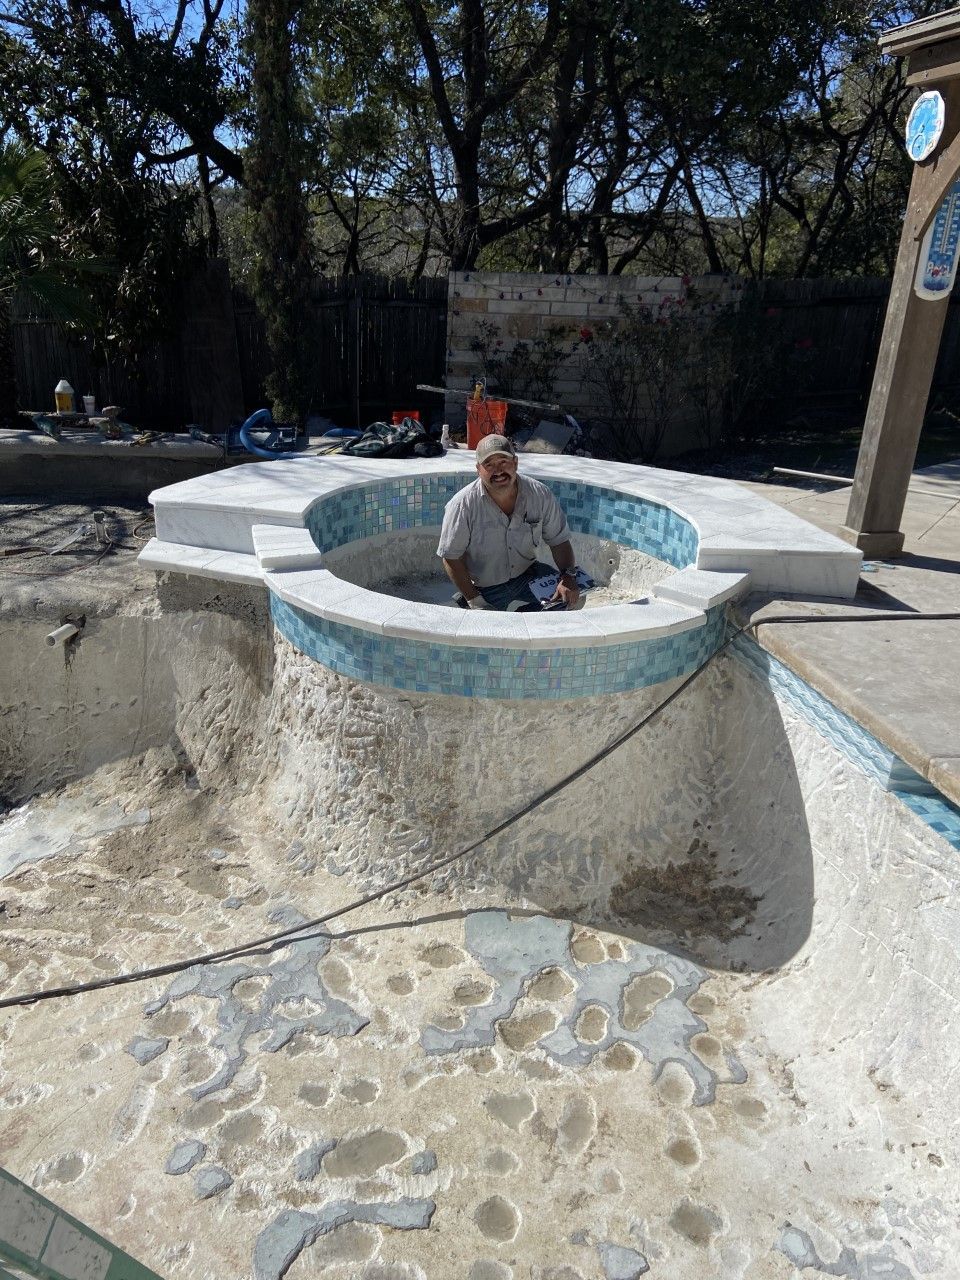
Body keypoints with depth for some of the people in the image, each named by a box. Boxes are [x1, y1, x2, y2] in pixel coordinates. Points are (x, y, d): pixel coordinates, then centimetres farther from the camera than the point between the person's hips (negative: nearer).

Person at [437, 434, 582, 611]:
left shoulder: (539, 495, -10)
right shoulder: (463, 505, -20)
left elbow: (559, 541, 0)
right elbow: (451, 558, -13)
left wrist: (568, 576, -19)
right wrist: (475, 602, -17)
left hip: (527, 575, 3)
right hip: (484, 588, -3)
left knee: (574, 597, -16)